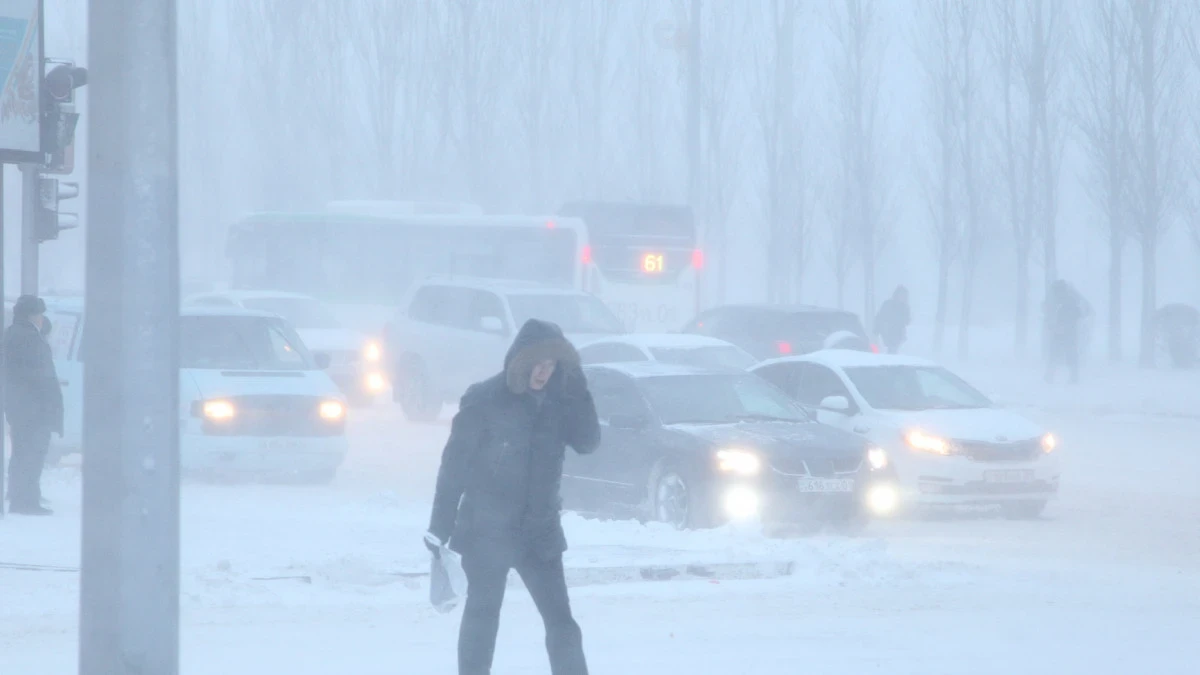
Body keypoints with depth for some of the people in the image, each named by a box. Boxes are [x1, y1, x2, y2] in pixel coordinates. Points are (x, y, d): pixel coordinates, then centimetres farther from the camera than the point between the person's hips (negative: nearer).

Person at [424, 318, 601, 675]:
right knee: (482, 617, 4)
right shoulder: (484, 400, -12)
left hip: (539, 530, 4)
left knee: (560, 619, 3)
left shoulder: (556, 401, 2)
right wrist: (440, 528, -12)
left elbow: (587, 442, -6)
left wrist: (577, 392, -16)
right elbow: (454, 465, -10)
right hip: (486, 531, -4)